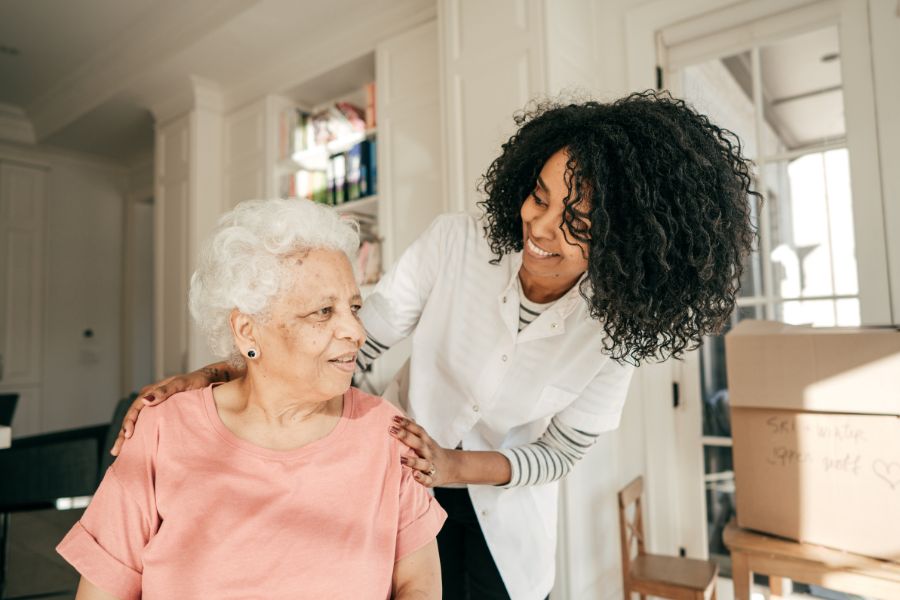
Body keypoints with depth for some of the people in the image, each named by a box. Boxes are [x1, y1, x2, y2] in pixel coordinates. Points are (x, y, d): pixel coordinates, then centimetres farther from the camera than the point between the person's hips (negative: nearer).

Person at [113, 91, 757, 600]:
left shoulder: (615, 330, -19)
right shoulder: (454, 242, -22)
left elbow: (559, 453, -10)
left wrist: (455, 466, -28)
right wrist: (223, 374, -31)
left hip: (508, 526, 1)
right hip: (405, 493, 0)